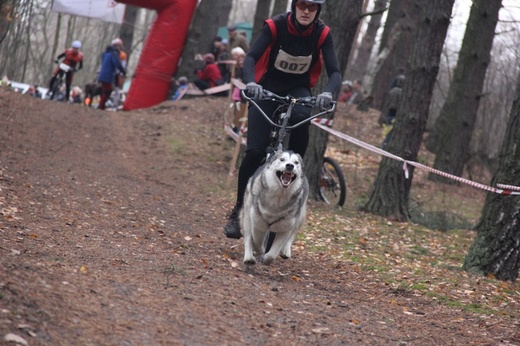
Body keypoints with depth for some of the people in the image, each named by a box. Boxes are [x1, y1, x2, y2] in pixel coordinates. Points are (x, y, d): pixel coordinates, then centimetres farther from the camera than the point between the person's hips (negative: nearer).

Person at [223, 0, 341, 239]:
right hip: (267, 88, -1)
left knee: (301, 118, -36)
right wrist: (250, 82, -48)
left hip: (298, 90, 1)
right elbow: (251, 57, -28)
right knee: (255, 151, -14)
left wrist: (328, 93, -39)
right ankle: (238, 209, 1)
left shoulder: (322, 34, -13)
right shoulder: (275, 26, -19)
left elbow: (334, 72, -17)